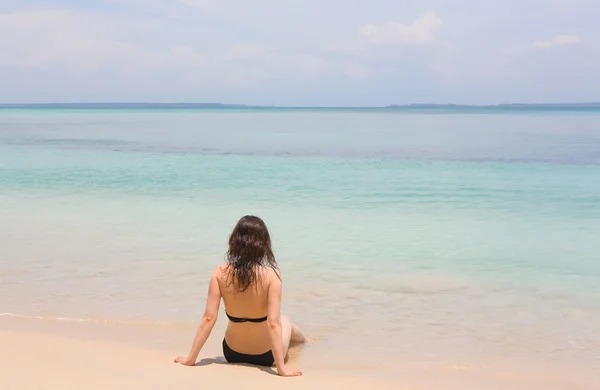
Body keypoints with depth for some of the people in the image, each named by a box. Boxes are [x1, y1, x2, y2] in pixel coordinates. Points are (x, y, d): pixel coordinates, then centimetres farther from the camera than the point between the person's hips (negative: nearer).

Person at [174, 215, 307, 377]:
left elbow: (208, 318, -16)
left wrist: (191, 358, -8)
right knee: (285, 322, 34)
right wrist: (281, 367, -22)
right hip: (265, 356, -2)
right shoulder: (271, 274, -25)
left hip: (232, 354, 3)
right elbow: (273, 323, -27)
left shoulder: (220, 272, -17)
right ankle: (302, 341, 67)